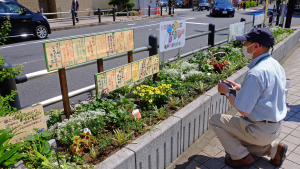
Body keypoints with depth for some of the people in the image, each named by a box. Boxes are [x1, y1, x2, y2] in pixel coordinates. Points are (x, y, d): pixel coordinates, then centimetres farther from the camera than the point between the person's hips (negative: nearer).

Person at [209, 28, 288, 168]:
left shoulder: (255, 73, -28)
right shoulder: (276, 65, 3)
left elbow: (243, 110, -25)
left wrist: (227, 92, -10)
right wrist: (240, 87, 9)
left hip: (260, 130, -9)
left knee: (215, 120, -1)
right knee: (236, 140, 29)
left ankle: (241, 157, 7)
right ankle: (273, 148, 16)